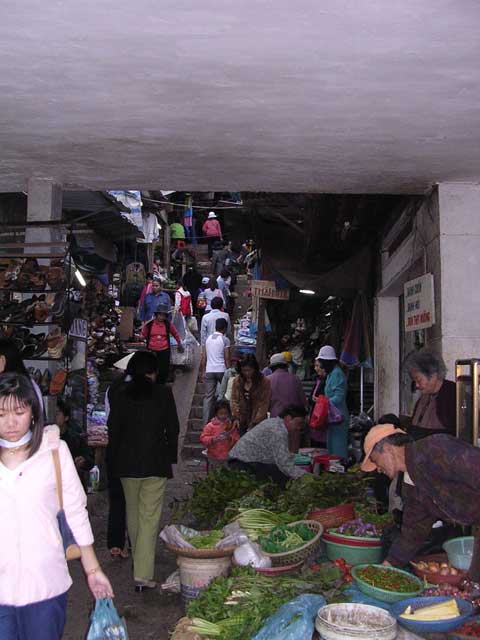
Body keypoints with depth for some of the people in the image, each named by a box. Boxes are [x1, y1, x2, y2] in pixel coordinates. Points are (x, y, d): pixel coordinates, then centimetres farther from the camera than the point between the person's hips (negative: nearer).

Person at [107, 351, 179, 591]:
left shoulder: (120, 393, 0)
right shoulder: (163, 393, -6)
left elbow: (113, 428, 3)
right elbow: (172, 429, -3)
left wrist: (116, 458, 13)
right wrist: (171, 457, 8)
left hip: (126, 462, 3)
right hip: (155, 462, -3)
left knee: (132, 511, 21)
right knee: (149, 516, -2)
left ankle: (139, 558, 38)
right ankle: (143, 574, -5)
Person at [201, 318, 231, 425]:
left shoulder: (208, 339, 10)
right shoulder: (225, 340, -4)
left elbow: (204, 358, 10)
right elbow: (227, 359, -7)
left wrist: (203, 372, 15)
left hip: (209, 371, 4)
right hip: (221, 370, -4)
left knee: (209, 396, 3)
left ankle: (206, 421, -1)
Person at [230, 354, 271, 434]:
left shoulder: (264, 382, -5)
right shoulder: (237, 381, 5)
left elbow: (264, 404, -6)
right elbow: (234, 400, 6)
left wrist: (255, 422, -12)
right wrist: (235, 417, -7)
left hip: (257, 423, -3)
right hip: (241, 422, 3)